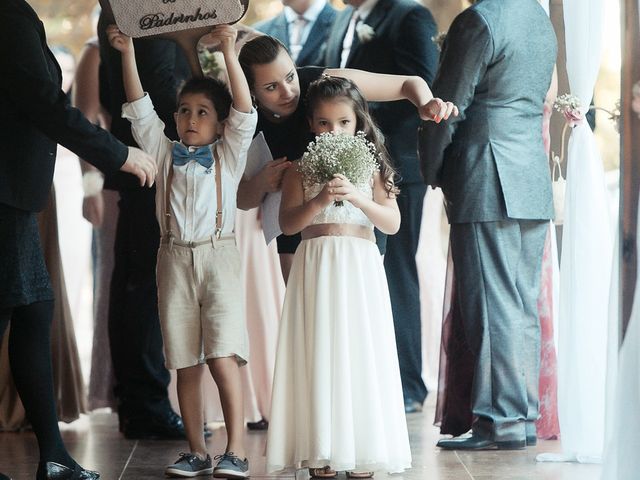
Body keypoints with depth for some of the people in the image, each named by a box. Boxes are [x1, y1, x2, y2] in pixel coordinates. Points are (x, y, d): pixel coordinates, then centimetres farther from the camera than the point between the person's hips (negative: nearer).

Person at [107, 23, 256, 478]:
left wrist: (229, 52, -17)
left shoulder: (229, 153, 6)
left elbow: (244, 110, -7)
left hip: (218, 255, -3)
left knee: (223, 356, -14)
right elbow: (139, 108, 6)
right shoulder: (166, 152, 13)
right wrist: (128, 53, -3)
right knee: (186, 364, 4)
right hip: (175, 258, 3)